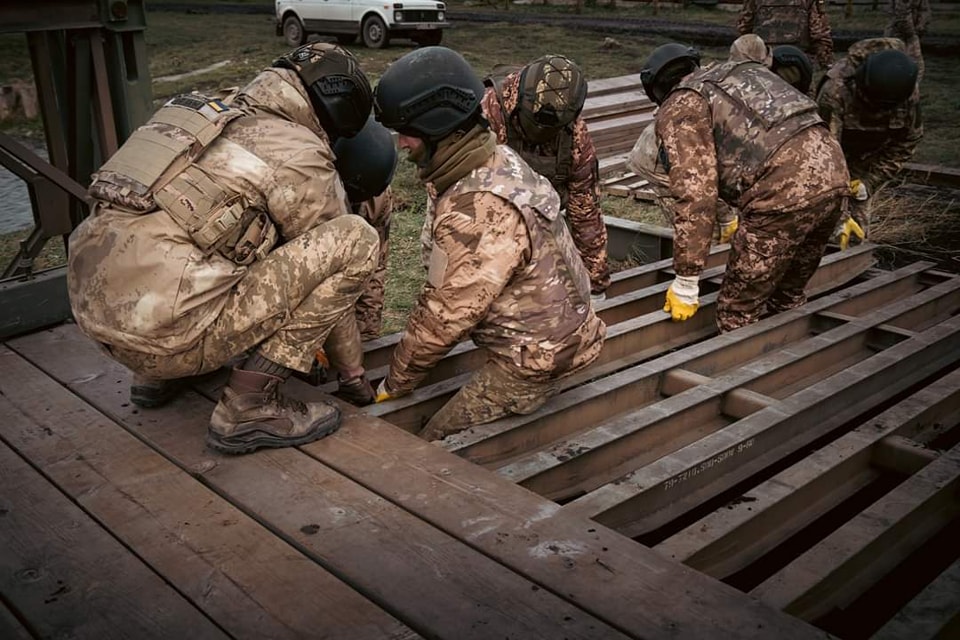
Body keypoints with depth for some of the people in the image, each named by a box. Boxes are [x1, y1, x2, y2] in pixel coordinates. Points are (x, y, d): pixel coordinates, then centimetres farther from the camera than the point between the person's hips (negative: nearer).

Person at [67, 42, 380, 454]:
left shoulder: (220, 122, 23)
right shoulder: (300, 153, -2)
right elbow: (330, 259, 9)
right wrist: (352, 366, 23)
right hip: (161, 329, -9)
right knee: (356, 239, -5)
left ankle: (157, 375, 23)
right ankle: (248, 408, -4)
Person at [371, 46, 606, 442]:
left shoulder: (480, 211, -31)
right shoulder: (494, 158, -2)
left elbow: (446, 316, -21)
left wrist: (395, 383, -6)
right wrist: (411, 346, 9)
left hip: (534, 355, -9)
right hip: (545, 330, 9)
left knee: (439, 447, -6)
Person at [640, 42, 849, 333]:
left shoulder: (678, 109, 4)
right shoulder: (742, 71, 29)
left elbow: (694, 194, -7)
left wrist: (686, 280, -3)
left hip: (786, 191, -8)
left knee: (738, 315, 5)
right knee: (789, 300, 24)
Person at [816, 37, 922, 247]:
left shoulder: (910, 92, -23)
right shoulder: (836, 90, -37)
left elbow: (908, 142, -7)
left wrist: (871, 181, -17)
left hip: (867, 161, 3)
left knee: (858, 225, 0)